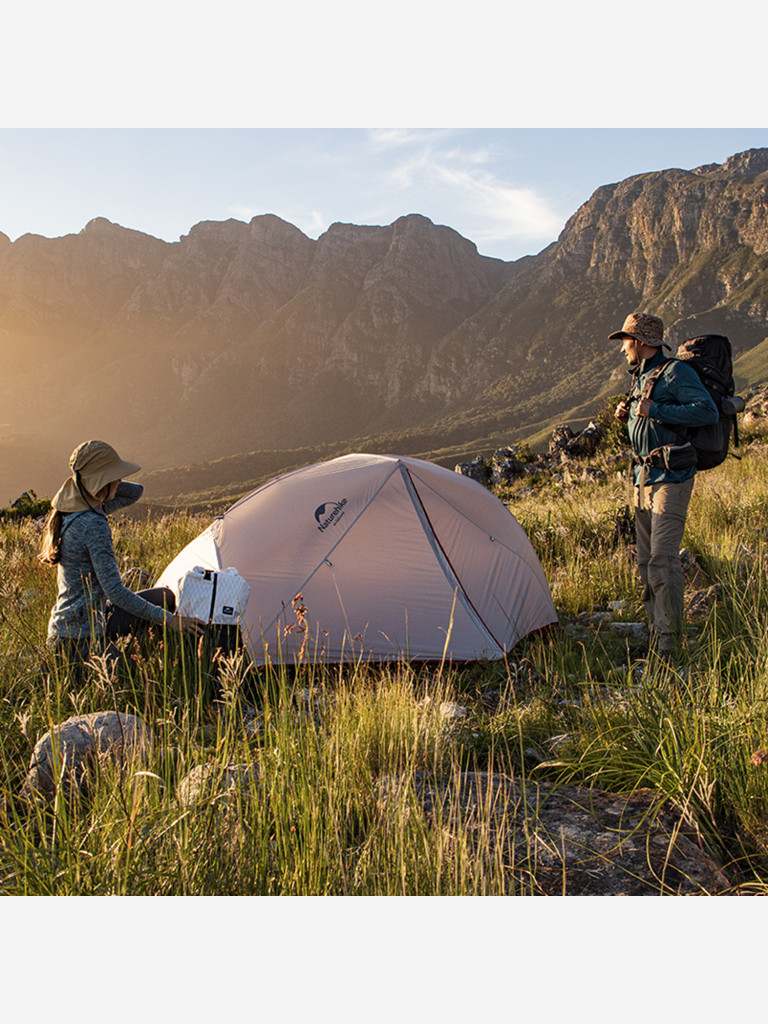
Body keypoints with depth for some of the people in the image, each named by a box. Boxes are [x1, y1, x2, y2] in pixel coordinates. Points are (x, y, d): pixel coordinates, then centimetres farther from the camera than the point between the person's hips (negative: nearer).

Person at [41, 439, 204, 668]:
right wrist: (169, 619, -22)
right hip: (80, 638, -10)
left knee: (165, 597, 15)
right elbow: (116, 592, -27)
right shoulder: (93, 526, -24)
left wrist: (90, 484, 1)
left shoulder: (72, 508, 5)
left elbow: (135, 492, 18)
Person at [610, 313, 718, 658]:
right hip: (643, 475, 9)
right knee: (646, 561, 11)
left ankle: (669, 643, -8)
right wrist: (627, 415, 8)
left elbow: (708, 411, -22)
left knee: (663, 558, -14)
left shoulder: (676, 372, -10)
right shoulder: (642, 377, 17)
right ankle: (656, 632, 21)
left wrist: (655, 410, -22)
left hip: (671, 477, -9)